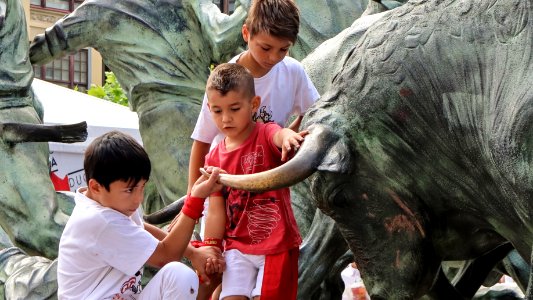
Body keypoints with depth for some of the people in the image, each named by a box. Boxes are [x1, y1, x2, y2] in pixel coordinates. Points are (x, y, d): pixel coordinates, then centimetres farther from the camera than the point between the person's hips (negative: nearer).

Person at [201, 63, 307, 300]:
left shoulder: (265, 135, -9)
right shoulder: (214, 158, 4)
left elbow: (279, 135, -36)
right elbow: (216, 210, 6)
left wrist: (288, 136, -59)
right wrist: (211, 246, -1)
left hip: (277, 243, -4)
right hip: (238, 246, 4)